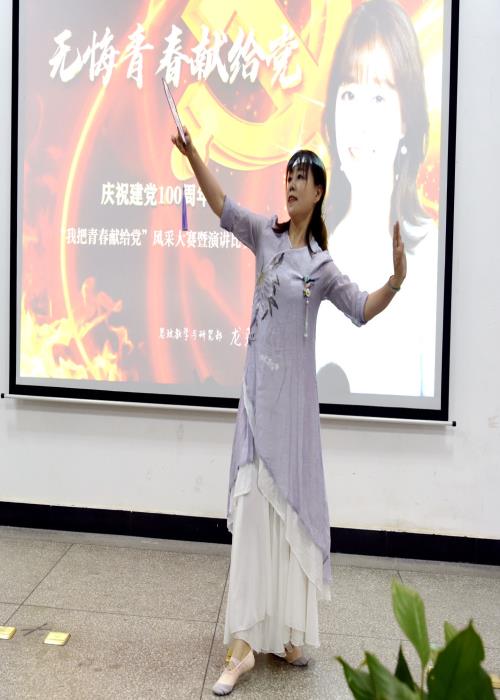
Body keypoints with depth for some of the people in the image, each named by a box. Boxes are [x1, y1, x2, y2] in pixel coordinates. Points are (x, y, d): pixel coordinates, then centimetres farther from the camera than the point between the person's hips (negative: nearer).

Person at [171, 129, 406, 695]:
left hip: (294, 392, 0)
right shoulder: (265, 236, 8)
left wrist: (396, 280, -19)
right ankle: (243, 641, 1)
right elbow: (223, 206, 0)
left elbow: (362, 309, -1)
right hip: (259, 384, 1)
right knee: (252, 498, -5)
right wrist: (191, 155, -12)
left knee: (292, 504, 6)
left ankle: (288, 632, 20)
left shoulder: (322, 264, 4)